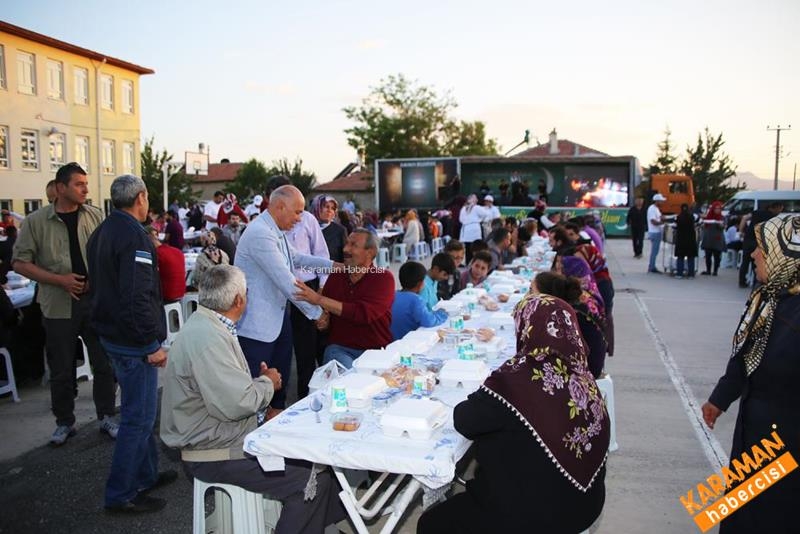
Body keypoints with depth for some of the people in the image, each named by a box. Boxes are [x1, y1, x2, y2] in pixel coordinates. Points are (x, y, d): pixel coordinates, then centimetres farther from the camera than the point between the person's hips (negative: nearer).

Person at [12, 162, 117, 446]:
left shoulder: (95, 216, 1)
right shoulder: (36, 221, -3)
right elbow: (20, 263, -3)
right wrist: (60, 279, -13)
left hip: (95, 300, 1)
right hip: (59, 305, -1)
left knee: (104, 364, 7)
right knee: (61, 369, 10)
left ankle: (106, 417, 24)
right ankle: (65, 422, 28)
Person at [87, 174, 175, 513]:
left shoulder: (101, 232, 12)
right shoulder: (134, 235, -19)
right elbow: (138, 296, -26)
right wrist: (153, 344, -21)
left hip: (110, 331, 10)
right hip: (133, 341, -10)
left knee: (140, 411, 20)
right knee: (138, 417, 0)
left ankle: (146, 475, 33)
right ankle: (121, 495, 10)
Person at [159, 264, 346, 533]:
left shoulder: (206, 325, 9)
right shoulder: (207, 339, -24)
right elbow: (236, 404, -29)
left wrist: (260, 382, 3)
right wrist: (267, 383, -10)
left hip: (222, 436, 10)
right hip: (215, 454, -10)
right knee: (315, 480, -16)